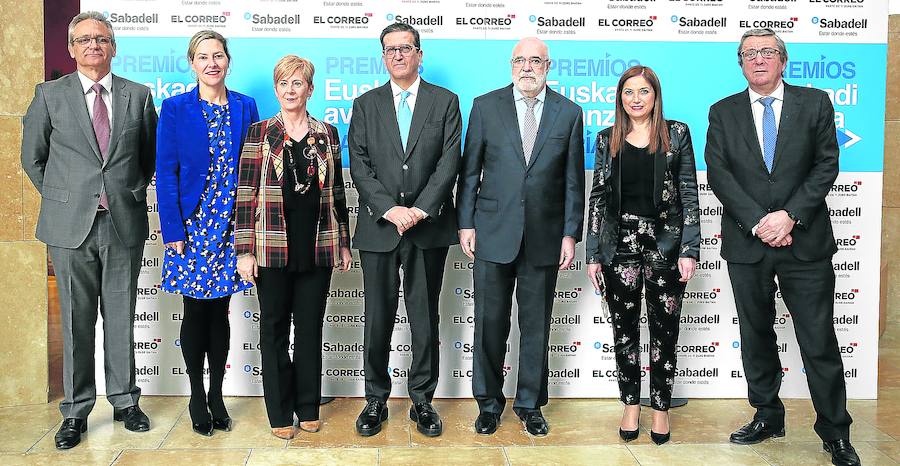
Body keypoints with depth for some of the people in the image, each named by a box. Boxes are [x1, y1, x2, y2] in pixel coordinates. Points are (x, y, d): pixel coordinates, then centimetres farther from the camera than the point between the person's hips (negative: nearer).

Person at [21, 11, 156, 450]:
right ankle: (76, 411, 18)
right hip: (71, 225, -1)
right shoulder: (50, 95, 4)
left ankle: (124, 401, 22)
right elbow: (33, 158, 11)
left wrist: (133, 193, 9)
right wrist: (60, 200, 6)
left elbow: (151, 155, 16)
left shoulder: (138, 96, 6)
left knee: (122, 316, 9)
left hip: (124, 224, 1)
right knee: (76, 320, 5)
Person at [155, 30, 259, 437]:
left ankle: (217, 395, 22)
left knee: (220, 311, 10)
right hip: (192, 225, -2)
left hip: (231, 226, 2)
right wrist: (172, 230, -10)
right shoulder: (175, 108, -1)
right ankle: (197, 397, 21)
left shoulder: (245, 107, 5)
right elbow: (166, 173, -4)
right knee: (195, 311, 6)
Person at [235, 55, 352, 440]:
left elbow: (337, 193, 12)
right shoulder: (259, 133, 1)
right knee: (274, 328, 6)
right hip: (273, 247, -2)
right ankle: (280, 413, 19)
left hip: (317, 247, 2)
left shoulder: (327, 134, 8)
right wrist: (245, 250, -8)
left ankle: (308, 408, 23)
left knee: (311, 327, 9)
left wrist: (343, 242, 10)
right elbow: (245, 194, -3)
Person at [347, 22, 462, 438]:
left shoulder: (445, 102, 6)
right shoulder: (366, 104, 9)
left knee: (425, 318, 7)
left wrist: (420, 210, -14)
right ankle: (376, 400, 21)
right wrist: (390, 209, -12)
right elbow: (359, 166, 0)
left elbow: (449, 162, -3)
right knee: (378, 318, 7)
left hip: (428, 228, -1)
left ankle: (422, 400, 20)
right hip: (378, 228, 1)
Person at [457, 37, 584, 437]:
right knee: (490, 322, 6)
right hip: (494, 232, 0)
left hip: (544, 236, 1)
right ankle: (489, 402, 23)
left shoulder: (569, 112, 4)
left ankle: (530, 404, 26)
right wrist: (465, 223, -1)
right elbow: (470, 169, 4)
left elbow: (574, 180, 4)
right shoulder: (486, 106, 3)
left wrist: (570, 234, 0)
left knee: (536, 325, 10)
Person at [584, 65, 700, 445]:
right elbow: (597, 197, 6)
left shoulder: (676, 134, 2)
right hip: (620, 245, 2)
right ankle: (631, 405, 24)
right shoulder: (607, 139, 6)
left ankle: (660, 407, 22)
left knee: (664, 330, 6)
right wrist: (592, 254, 2)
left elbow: (689, 195, 0)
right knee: (624, 329, 9)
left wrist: (689, 250, -8)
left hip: (665, 245, -1)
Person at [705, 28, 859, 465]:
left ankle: (835, 430, 16)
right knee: (756, 336, 12)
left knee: (819, 340, 1)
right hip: (747, 244, 2)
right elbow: (718, 174, -2)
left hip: (806, 241, -1)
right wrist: (759, 223, -12)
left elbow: (826, 164, -2)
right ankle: (768, 416, 28)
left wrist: (790, 215, -14)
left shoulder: (815, 103, 5)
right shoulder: (723, 112, 6)